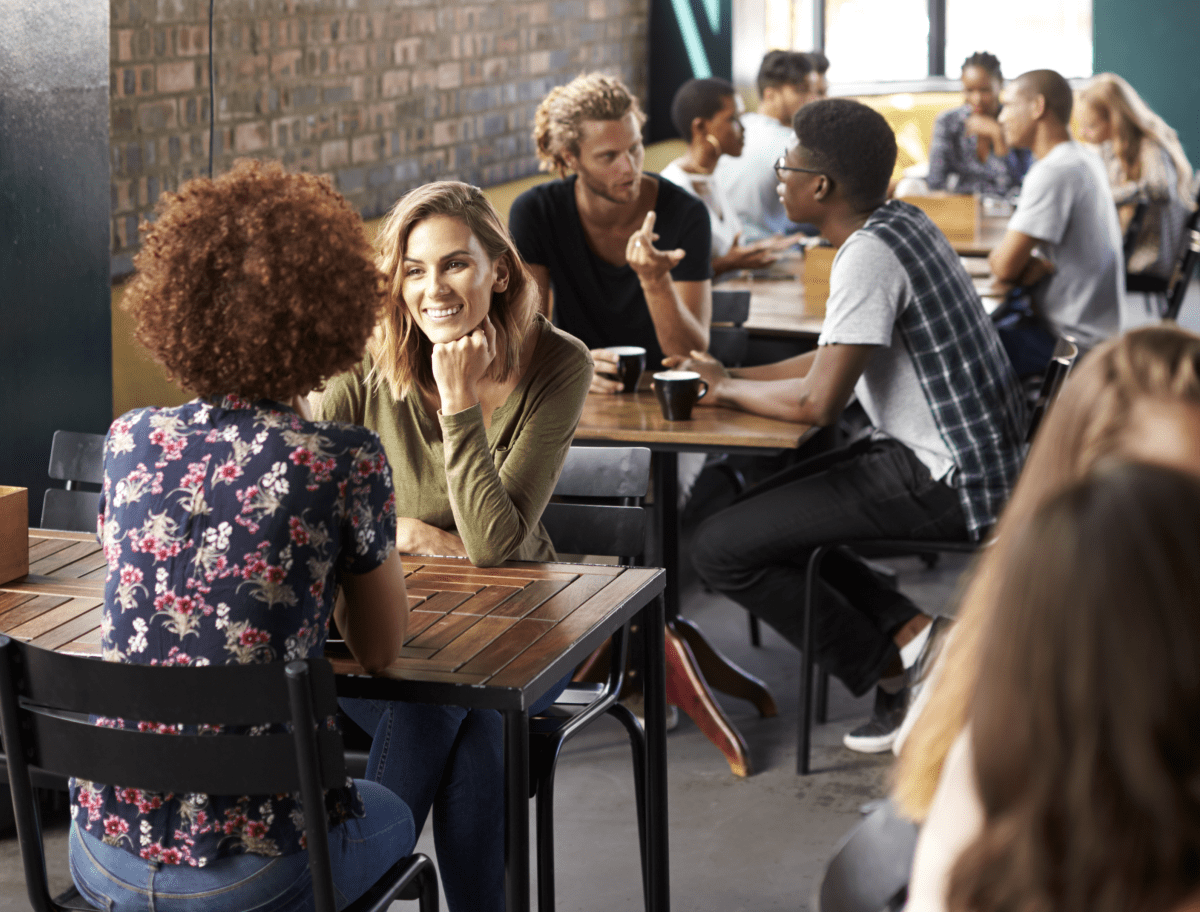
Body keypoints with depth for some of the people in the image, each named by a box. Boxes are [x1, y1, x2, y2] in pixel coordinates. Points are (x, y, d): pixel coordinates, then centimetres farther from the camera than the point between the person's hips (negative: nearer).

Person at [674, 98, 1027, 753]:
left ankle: (889, 666, 1)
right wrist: (730, 376, 10)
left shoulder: (868, 255, -20)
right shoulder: (899, 222, 10)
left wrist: (728, 389, -6)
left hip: (942, 483, -10)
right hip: (960, 456, 10)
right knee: (756, 511, 20)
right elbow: (837, 357, 19)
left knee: (719, 549, -10)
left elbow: (818, 402, -24)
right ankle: (908, 632, 9)